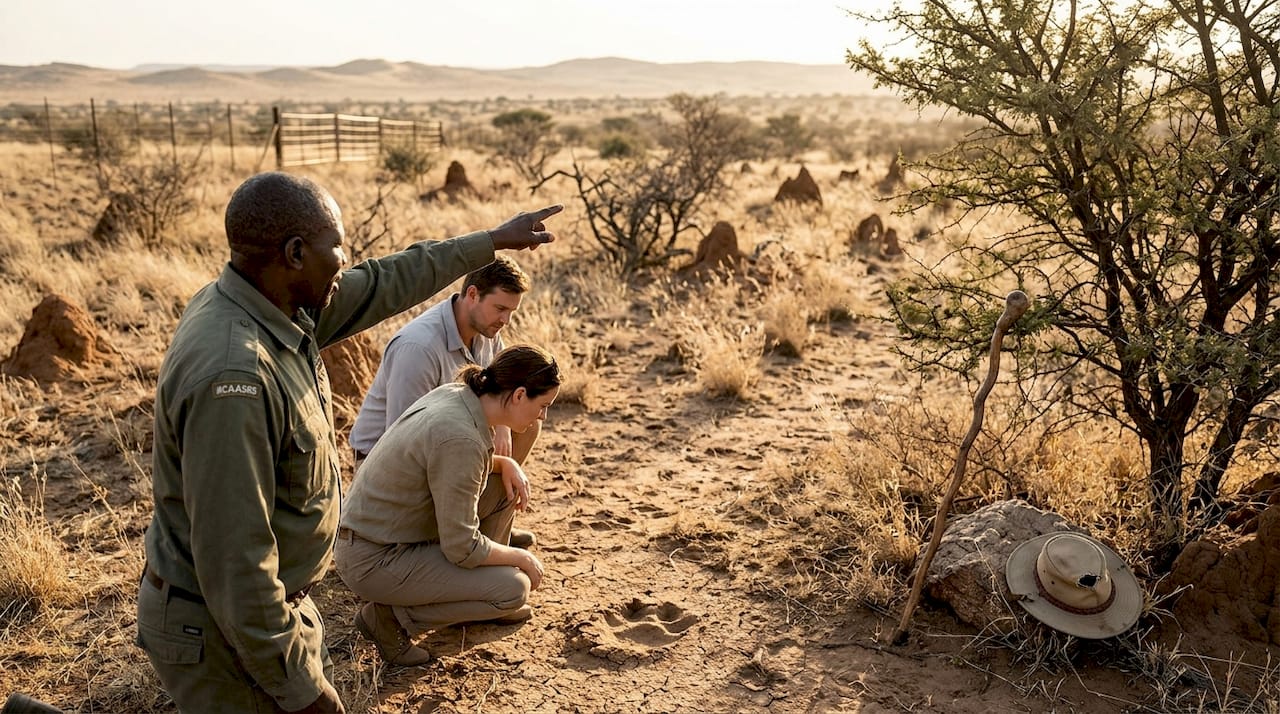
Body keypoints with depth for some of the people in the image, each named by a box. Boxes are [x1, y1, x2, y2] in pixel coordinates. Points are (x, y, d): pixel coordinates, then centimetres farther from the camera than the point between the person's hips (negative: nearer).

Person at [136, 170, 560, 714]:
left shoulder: (270, 305, -4)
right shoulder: (234, 376, -33)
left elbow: (383, 283, 10)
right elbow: (233, 560, -31)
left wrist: (493, 241, 18)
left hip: (267, 596, 9)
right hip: (224, 630, -9)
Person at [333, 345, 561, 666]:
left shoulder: (455, 394, -3)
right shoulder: (460, 438, -29)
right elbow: (462, 549, -24)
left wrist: (506, 463, 0)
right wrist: (523, 558, -8)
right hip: (373, 559, -9)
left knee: (505, 486, 8)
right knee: (514, 587, -14)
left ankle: (475, 596, 22)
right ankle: (392, 616, -2)